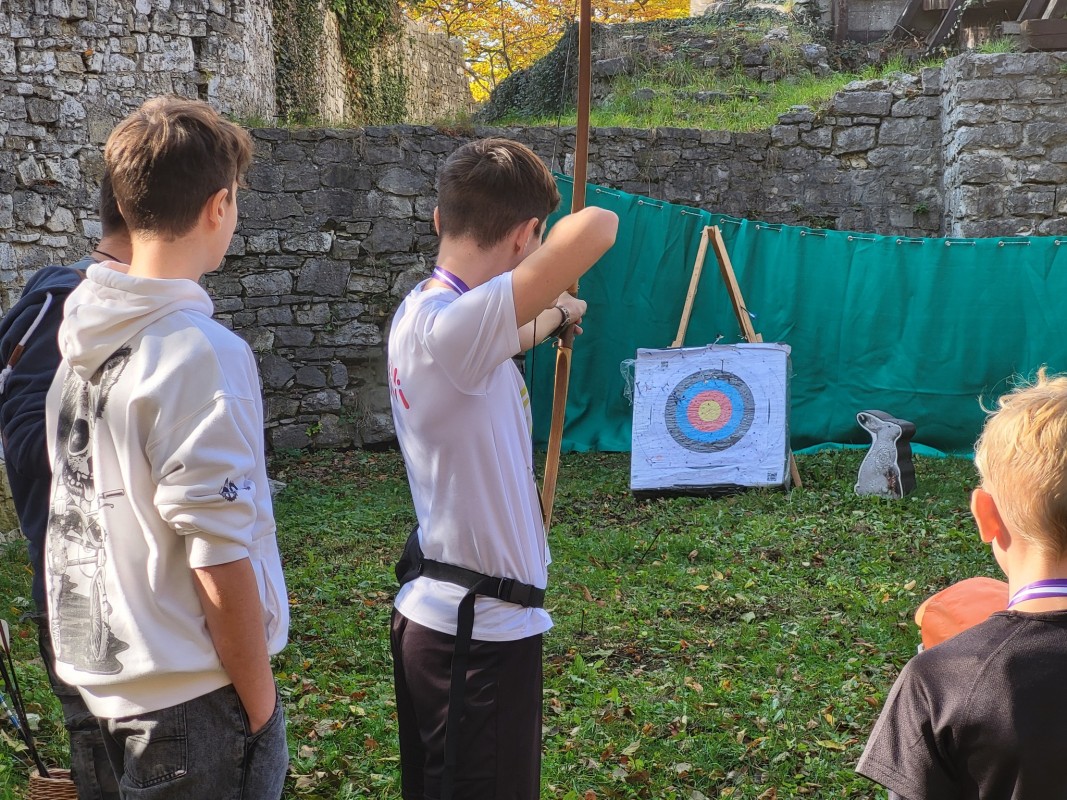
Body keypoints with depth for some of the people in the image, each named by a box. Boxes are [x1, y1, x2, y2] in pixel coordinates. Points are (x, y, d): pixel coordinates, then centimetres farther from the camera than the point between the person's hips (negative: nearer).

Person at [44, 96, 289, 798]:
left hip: (101, 678, 8)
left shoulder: (82, 329, 3)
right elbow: (220, 564, -23)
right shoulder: (202, 353, -22)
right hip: (190, 699, -8)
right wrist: (260, 706, -11)